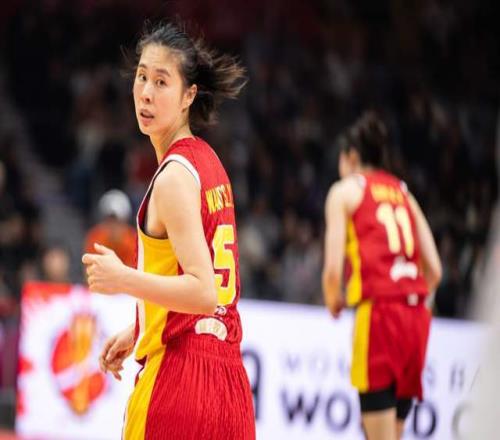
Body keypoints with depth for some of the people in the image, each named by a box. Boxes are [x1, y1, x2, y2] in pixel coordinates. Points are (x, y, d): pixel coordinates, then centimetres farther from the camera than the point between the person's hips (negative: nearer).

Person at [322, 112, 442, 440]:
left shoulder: (346, 190, 6)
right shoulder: (404, 194, 20)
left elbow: (333, 268, -5)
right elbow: (434, 270, 12)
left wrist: (333, 302, 14)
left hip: (378, 311, -6)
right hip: (417, 314, 6)